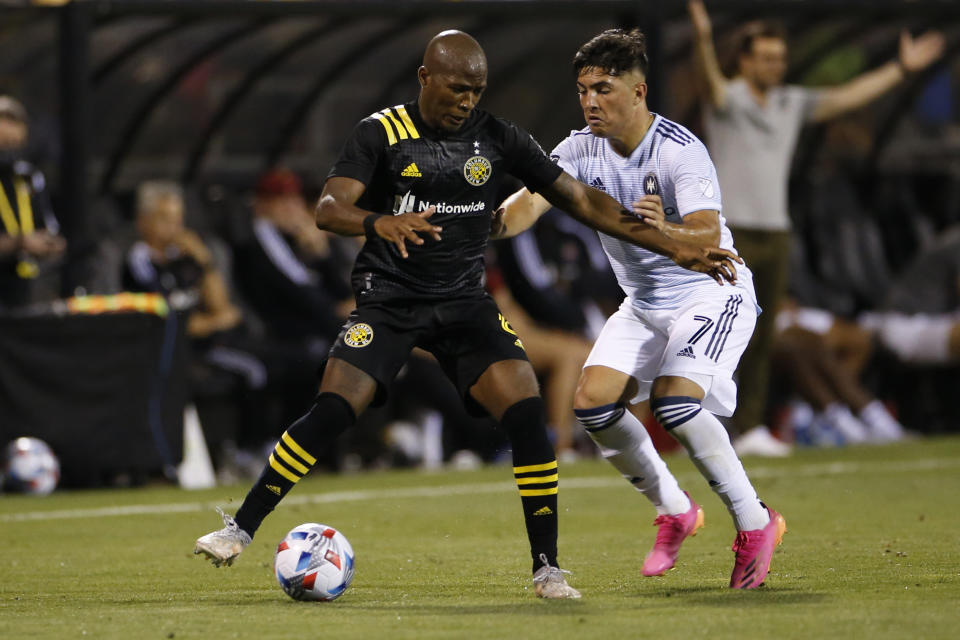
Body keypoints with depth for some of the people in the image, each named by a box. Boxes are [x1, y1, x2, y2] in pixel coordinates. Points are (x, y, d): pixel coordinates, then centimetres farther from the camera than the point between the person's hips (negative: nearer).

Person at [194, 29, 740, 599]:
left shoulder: (498, 138, 1)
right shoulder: (382, 133, -6)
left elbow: (583, 200, 4)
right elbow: (329, 209, -17)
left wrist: (675, 247, 0)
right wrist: (380, 222, -40)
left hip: (465, 301, 2)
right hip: (389, 300, -2)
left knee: (528, 415, -17)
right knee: (331, 412, -18)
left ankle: (548, 569, -8)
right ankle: (240, 530, -4)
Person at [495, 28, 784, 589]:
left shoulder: (680, 151, -24)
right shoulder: (582, 150, -6)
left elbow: (709, 238, -35)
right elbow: (531, 200, -18)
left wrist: (664, 231, -57)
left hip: (713, 294, -7)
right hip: (644, 304, 7)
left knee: (673, 401, -27)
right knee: (592, 403, -9)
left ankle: (756, 523, -11)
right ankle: (675, 512, 11)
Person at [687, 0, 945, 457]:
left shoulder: (792, 103, 13)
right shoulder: (728, 98, -6)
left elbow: (847, 97, 18)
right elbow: (710, 79, -27)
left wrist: (902, 69, 18)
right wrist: (702, 37, -48)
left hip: (775, 234, 6)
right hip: (732, 234, -6)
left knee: (762, 340, 5)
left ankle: (750, 428, 9)